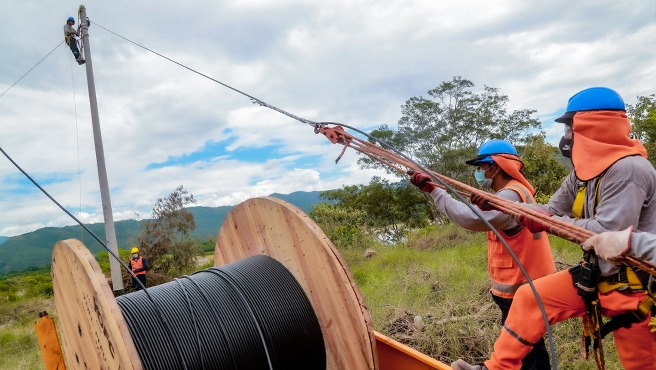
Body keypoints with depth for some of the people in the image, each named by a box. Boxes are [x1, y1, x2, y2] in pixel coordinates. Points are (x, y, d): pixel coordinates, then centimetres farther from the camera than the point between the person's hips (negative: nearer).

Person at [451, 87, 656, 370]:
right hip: (598, 276, 8)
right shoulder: (584, 172, 4)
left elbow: (608, 233, -30)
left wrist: (550, 223, -20)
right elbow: (552, 212, 7)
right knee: (531, 298, 2)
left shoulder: (628, 170, -23)